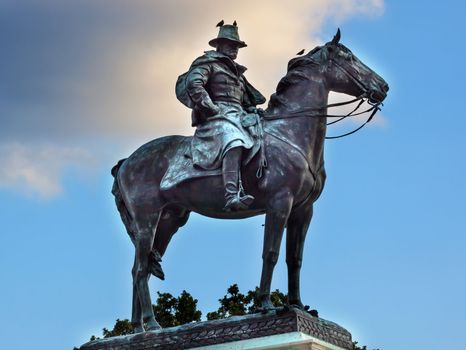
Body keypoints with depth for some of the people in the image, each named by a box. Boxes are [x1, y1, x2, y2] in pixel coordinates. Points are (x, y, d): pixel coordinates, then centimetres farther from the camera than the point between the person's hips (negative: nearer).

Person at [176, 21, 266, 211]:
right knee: (234, 142, -37)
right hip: (217, 117, -10)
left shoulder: (236, 71, 33)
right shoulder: (208, 62, 7)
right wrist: (209, 107, -16)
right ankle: (232, 196, -56)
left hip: (238, 116, 10)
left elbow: (247, 99, 32)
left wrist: (253, 110, 10)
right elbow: (193, 83, -11)